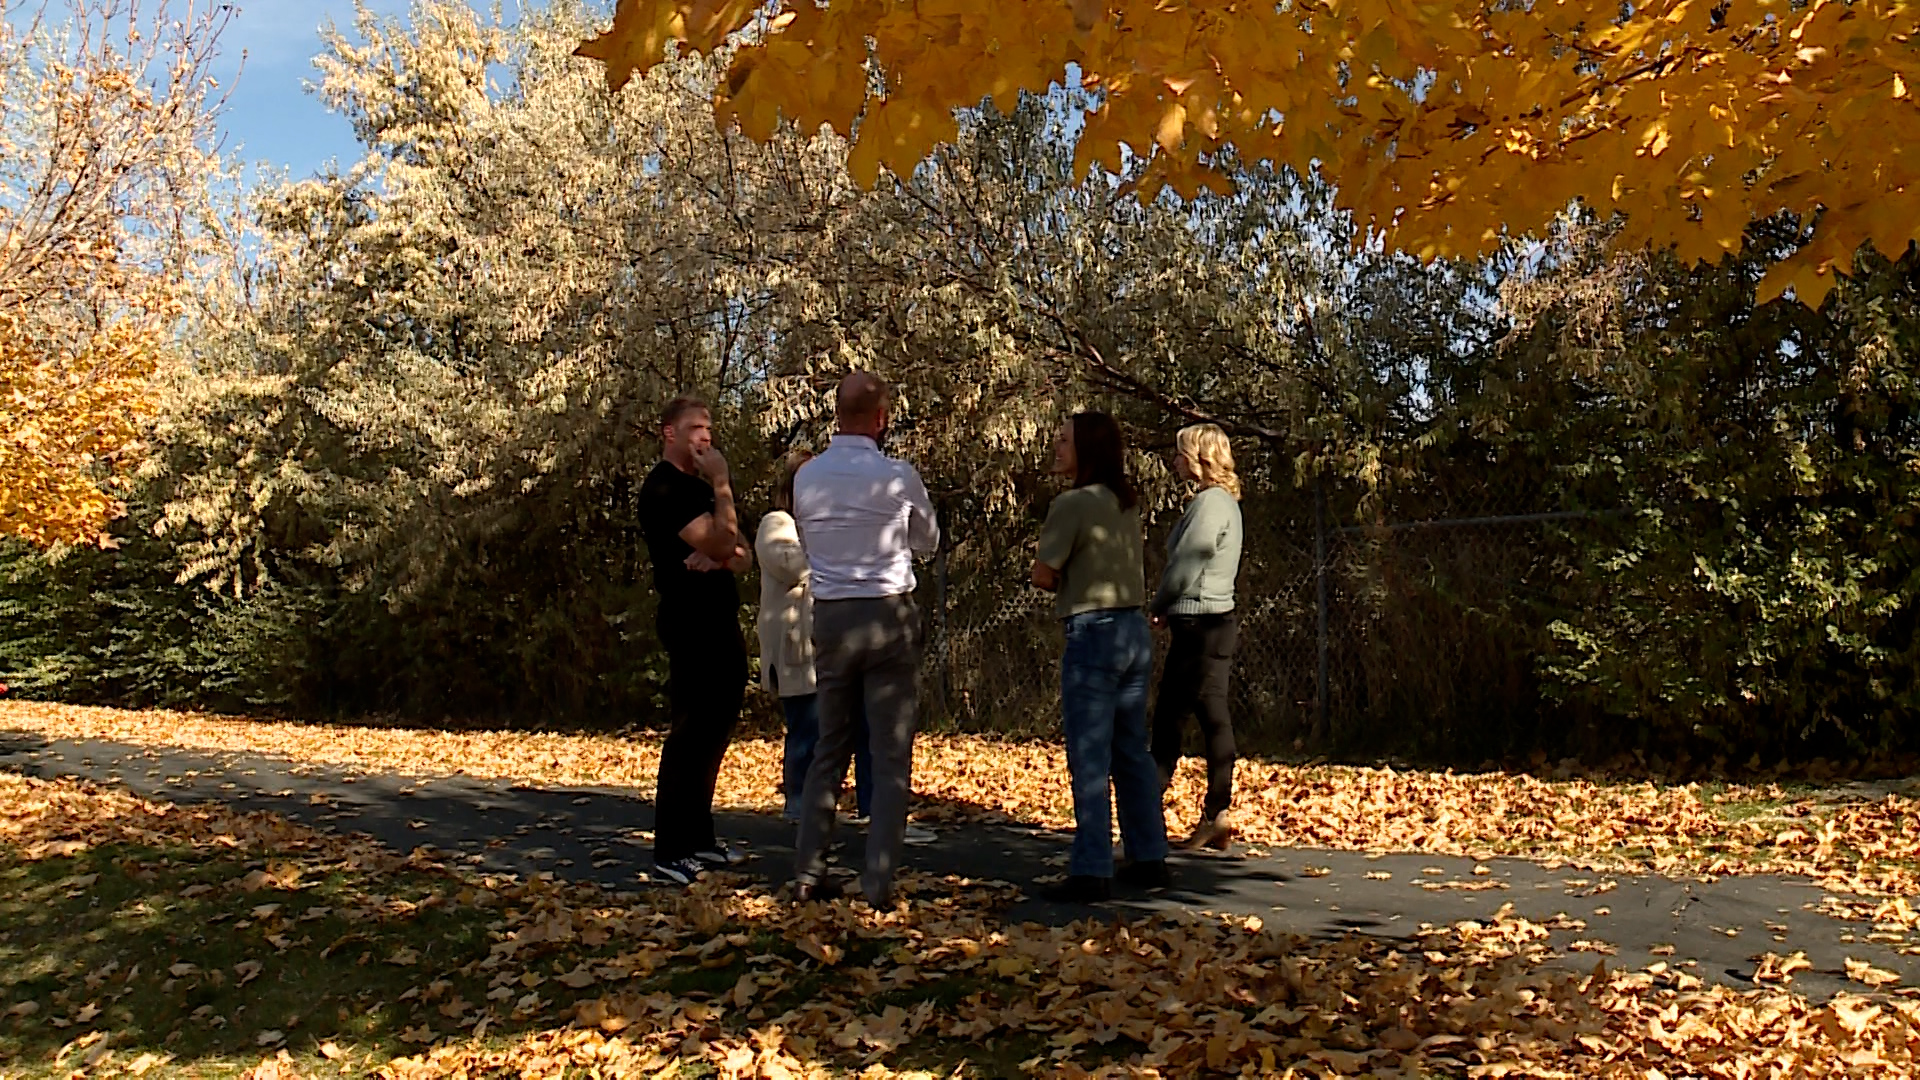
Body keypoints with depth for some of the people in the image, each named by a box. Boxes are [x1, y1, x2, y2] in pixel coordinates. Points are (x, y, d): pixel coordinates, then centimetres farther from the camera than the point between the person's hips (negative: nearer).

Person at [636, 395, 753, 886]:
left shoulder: (701, 487, 19)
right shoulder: (663, 488, -10)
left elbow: (740, 554, 14)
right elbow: (718, 541, -20)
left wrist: (721, 558, -8)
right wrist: (722, 487, -12)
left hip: (722, 622, 9)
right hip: (691, 624, -9)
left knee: (716, 729, 13)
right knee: (691, 732, -9)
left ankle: (698, 839, 23)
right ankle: (669, 855, -5)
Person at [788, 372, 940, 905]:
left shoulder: (807, 477, 2)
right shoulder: (898, 476, -7)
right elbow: (929, 541, 10)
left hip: (830, 618, 4)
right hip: (888, 616, -4)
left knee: (829, 748, 15)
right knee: (892, 755, 3)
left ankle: (807, 873, 16)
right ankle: (879, 882, 3)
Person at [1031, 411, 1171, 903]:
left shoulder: (1072, 504, -13)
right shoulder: (1127, 504, 11)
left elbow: (1043, 575, -10)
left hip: (1093, 634, -8)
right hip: (1136, 630, 8)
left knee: (1090, 758, -3)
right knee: (1131, 752, 15)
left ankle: (1091, 872, 0)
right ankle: (1150, 859, 21)